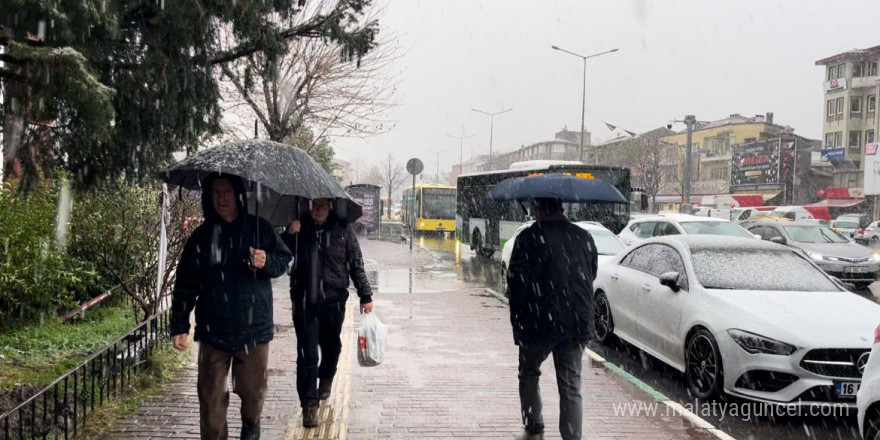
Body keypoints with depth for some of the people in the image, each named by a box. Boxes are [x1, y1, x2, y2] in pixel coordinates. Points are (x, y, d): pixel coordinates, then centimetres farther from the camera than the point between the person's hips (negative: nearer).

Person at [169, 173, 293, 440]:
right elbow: (185, 285, 2)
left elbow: (284, 260, 5)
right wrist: (179, 326, -3)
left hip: (254, 328, 0)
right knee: (211, 396, 4)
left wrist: (266, 262, -17)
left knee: (253, 389, 11)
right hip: (213, 331, 0)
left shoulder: (260, 228, 0)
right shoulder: (201, 236, 1)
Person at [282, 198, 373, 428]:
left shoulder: (343, 231, -1)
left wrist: (365, 296, 2)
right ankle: (309, 404, 0)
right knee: (307, 353, -3)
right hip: (304, 301, 0)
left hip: (334, 300, 0)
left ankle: (326, 379, 44)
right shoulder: (299, 229, 2)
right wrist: (288, 234, -15)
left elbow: (356, 265, 3)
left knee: (331, 346, 14)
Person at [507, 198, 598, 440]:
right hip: (578, 322, 4)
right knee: (571, 386, 7)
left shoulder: (529, 238, -9)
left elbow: (518, 281, -11)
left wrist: (518, 319, -2)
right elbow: (591, 275, 14)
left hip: (540, 322, -4)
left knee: (529, 374, 19)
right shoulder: (584, 237, 8)